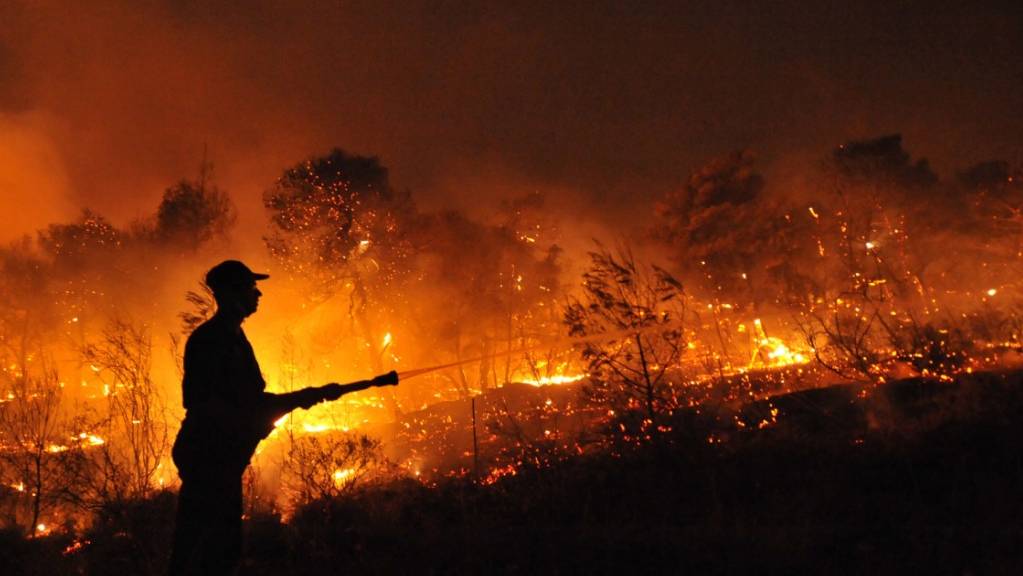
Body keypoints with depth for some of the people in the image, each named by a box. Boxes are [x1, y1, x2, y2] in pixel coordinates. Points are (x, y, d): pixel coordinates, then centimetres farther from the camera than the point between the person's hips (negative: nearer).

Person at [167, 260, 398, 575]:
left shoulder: (232, 337, 18)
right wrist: (249, 423, -20)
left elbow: (254, 401, 19)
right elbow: (201, 402, -20)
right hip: (208, 457, -10)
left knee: (223, 547, 11)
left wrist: (308, 395, 11)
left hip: (223, 459, 10)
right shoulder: (210, 339, -12)